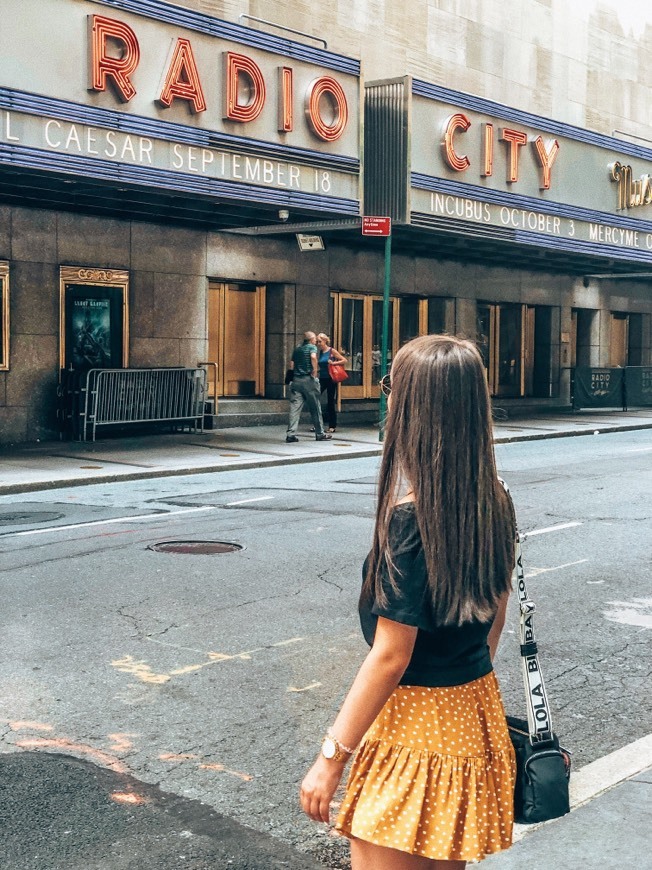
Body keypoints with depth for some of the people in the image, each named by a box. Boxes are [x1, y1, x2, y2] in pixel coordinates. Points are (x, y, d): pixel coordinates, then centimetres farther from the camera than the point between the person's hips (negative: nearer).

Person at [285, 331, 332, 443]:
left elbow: (292, 364, 14)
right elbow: (313, 357, -21)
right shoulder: (312, 347, -1)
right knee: (315, 407, 6)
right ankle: (320, 433, 14)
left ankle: (291, 434, -8)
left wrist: (296, 374, 16)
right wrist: (315, 371, -15)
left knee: (295, 407, 0)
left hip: (296, 380, 5)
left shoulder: (297, 349, 17)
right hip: (308, 379, -5)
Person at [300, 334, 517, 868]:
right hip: (477, 713, 8)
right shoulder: (495, 503, -1)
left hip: (415, 722, -8)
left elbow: (390, 657, -21)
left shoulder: (409, 515, -23)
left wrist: (331, 758, -13)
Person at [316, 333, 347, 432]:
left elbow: (344, 360, -7)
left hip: (330, 379, -5)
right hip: (322, 379, 5)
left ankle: (332, 426, 11)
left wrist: (333, 363, -16)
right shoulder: (320, 352, 10)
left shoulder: (332, 351, -5)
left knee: (330, 402, 1)